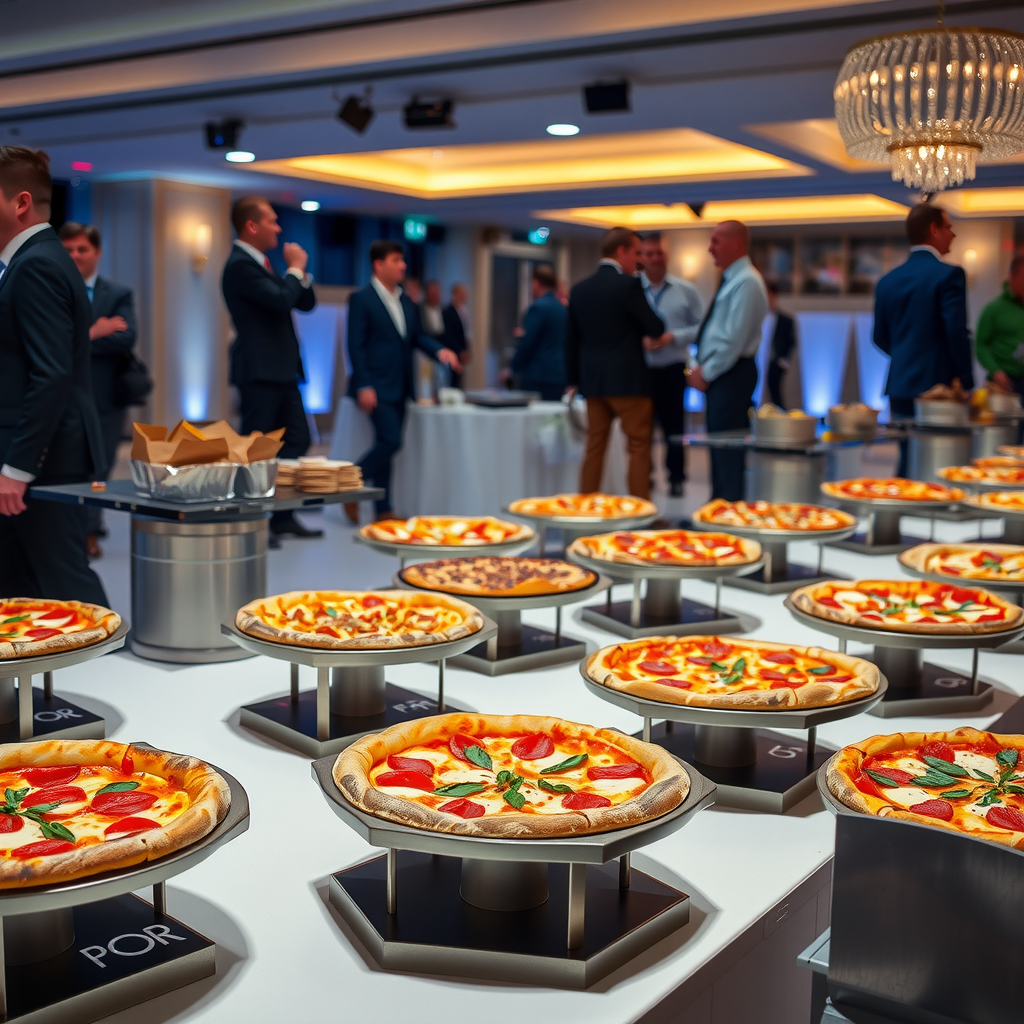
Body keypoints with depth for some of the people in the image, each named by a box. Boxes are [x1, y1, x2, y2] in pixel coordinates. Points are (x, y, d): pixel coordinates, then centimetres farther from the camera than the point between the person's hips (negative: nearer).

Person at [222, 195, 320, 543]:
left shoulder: (262, 264, 18)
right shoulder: (240, 265, -13)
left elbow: (306, 303, 20)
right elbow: (280, 300, -26)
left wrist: (300, 272, 3)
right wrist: (295, 268, -9)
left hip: (281, 370, 10)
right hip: (259, 371, -10)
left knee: (297, 440, 12)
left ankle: (283, 517, 21)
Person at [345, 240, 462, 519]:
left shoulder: (406, 302, 16)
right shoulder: (361, 299, -6)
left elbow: (417, 336, 17)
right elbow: (356, 345, -11)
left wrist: (440, 350, -4)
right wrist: (364, 387, -18)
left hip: (399, 387, 7)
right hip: (377, 387, -7)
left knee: (387, 444, 9)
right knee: (391, 441, -16)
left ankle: (383, 510, 13)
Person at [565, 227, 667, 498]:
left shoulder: (579, 289, 8)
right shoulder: (628, 284, -11)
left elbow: (571, 340, 12)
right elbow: (656, 329, -8)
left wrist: (572, 381, 19)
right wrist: (651, 335, 16)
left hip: (592, 381, 6)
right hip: (628, 380, -6)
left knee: (594, 448, 11)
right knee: (639, 449, 1)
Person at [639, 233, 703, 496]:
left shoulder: (685, 290, 5)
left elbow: (702, 327, 3)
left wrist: (673, 337, -11)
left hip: (673, 369, 0)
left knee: (673, 426, 3)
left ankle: (676, 479, 16)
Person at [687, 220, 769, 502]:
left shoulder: (746, 282, -15)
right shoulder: (730, 280, 17)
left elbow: (734, 339, -21)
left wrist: (706, 373, -14)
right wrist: (702, 368, 10)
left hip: (730, 376, -10)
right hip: (716, 375, 10)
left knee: (727, 449, -8)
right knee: (718, 446, 14)